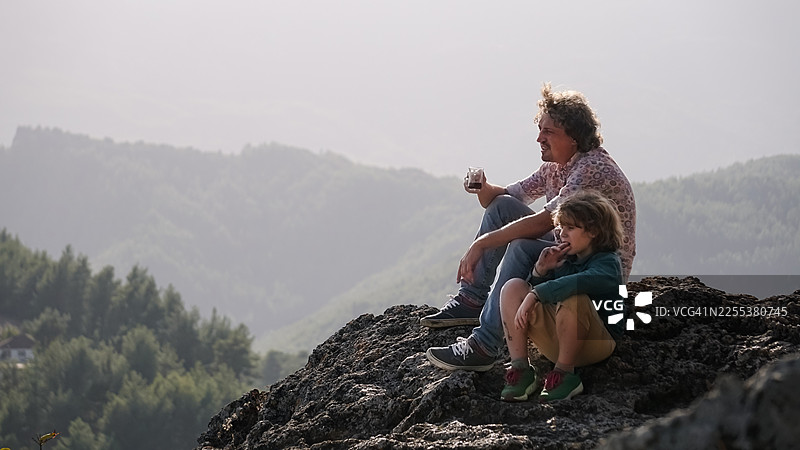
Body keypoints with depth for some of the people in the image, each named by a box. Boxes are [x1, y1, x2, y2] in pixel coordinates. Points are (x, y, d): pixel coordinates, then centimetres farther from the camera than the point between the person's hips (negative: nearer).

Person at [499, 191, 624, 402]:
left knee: (574, 299, -37)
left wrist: (535, 295, -37)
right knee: (513, 287, -6)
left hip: (597, 343, -7)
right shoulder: (565, 259, 13)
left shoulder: (607, 262, -10)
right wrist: (540, 271, -2)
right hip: (554, 343, 7)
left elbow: (580, 282, -34)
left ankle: (565, 374, -20)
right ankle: (520, 369, -14)